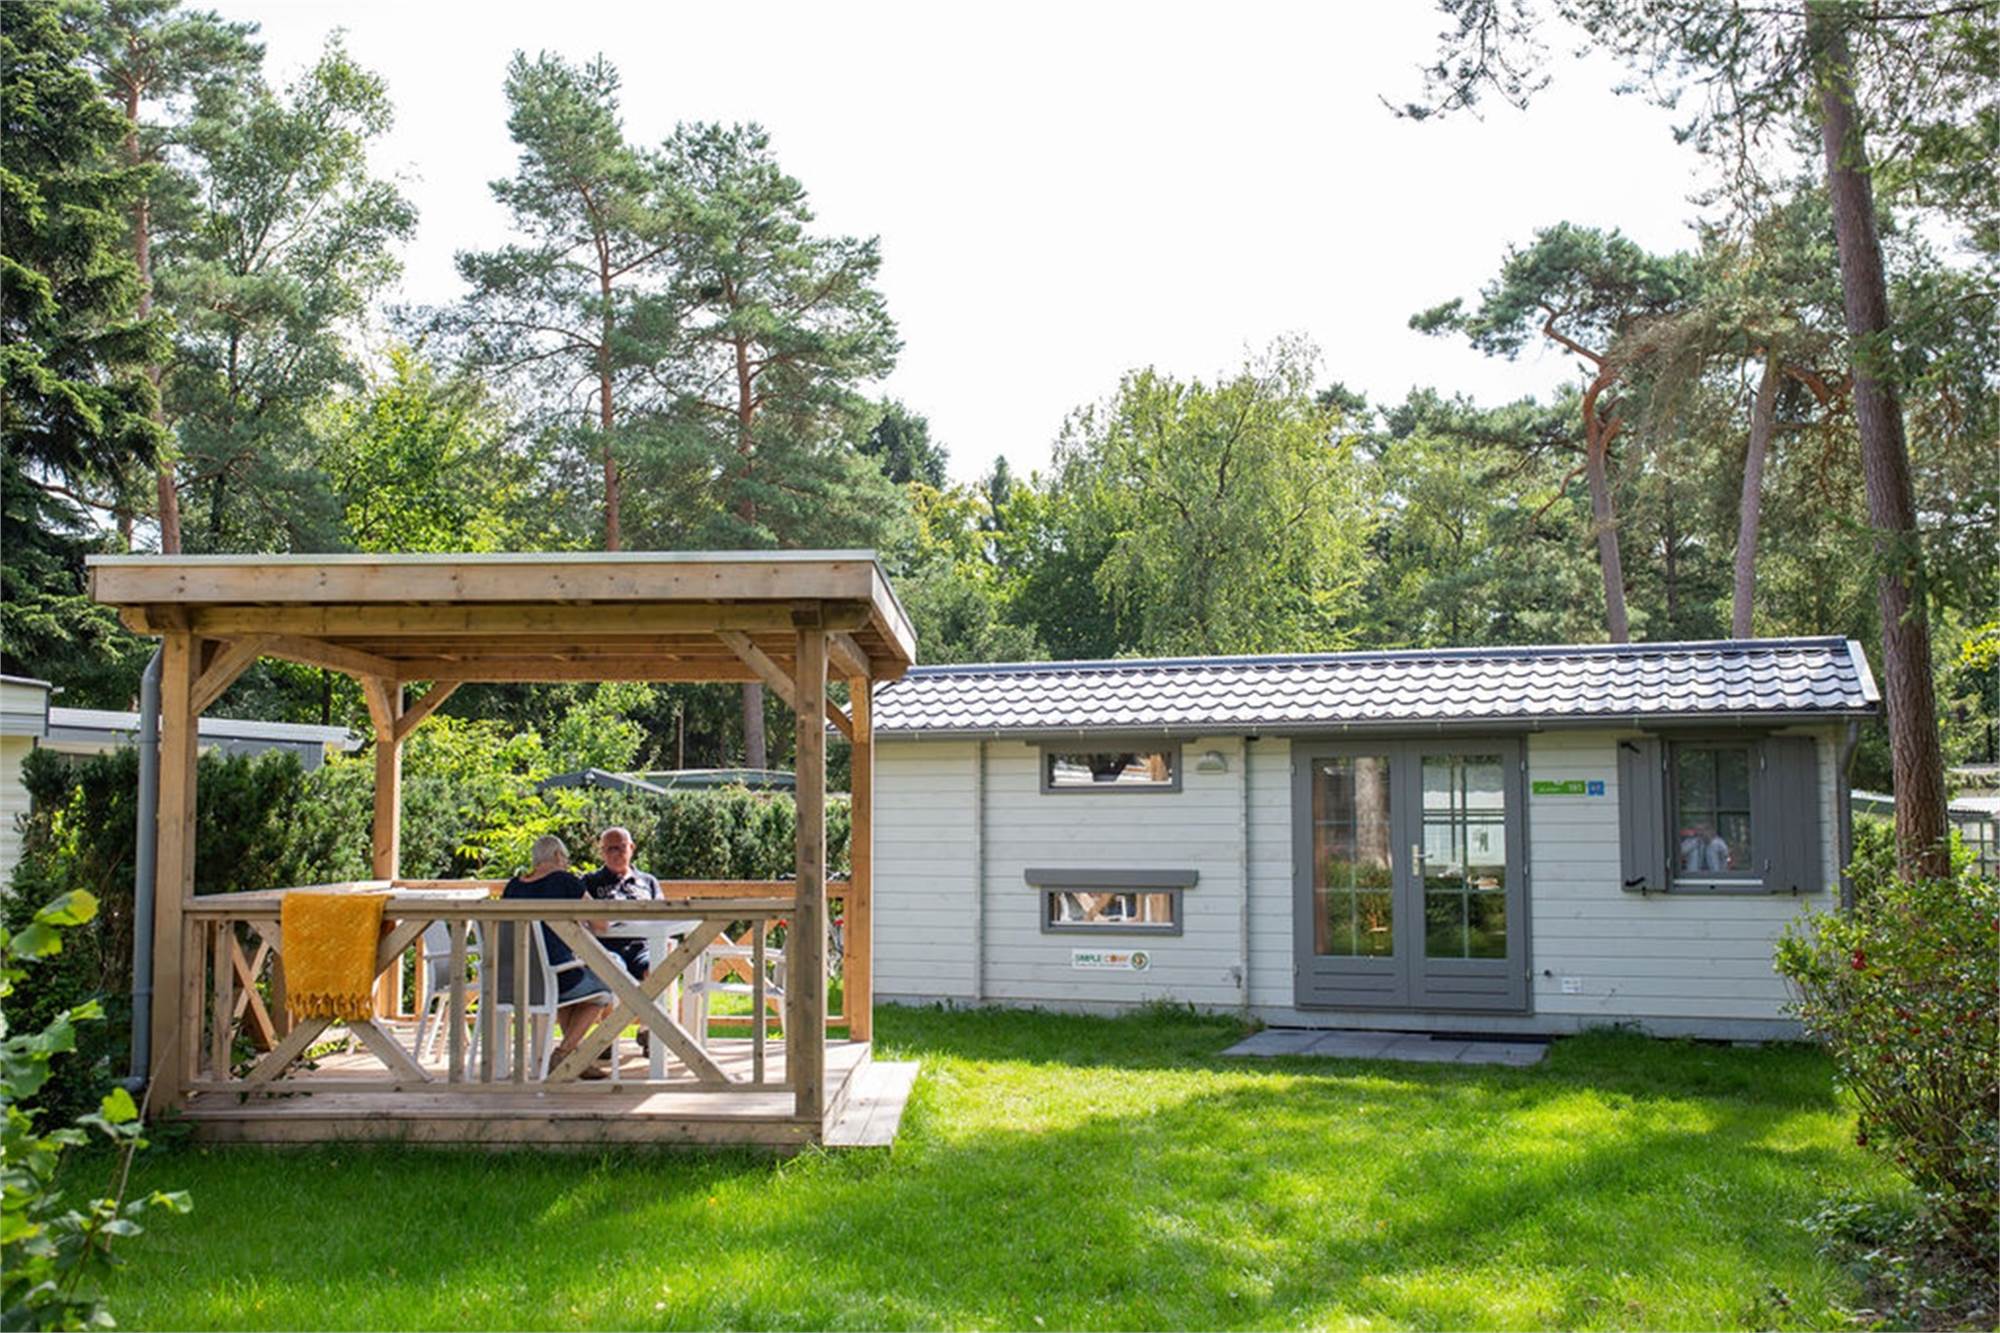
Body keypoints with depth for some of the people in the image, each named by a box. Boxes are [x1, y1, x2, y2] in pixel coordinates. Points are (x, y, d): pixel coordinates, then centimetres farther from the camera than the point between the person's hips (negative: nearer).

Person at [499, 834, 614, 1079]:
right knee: (603, 988, 24)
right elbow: (600, 924, -3)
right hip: (556, 979, -6)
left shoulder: (513, 885, 7)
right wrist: (581, 924, 20)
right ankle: (562, 1054, 12)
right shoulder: (564, 881, -7)